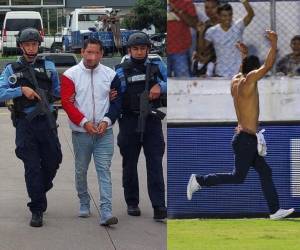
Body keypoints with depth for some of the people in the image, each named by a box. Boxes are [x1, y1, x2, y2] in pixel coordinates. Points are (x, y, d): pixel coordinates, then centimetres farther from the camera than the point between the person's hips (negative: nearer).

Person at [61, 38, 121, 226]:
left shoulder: (110, 75, 3)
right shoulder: (71, 75, -3)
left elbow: (116, 102, 5)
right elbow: (67, 102, -8)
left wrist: (106, 120, -11)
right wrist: (84, 122, -17)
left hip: (104, 132, 0)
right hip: (81, 132, 0)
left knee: (104, 170, -7)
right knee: (81, 170, 10)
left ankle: (106, 212, -13)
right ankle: (84, 204, 31)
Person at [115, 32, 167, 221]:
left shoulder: (157, 67, 7)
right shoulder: (122, 71, 3)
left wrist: (160, 86, -13)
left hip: (152, 121, 0)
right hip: (130, 122, 0)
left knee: (155, 164, -7)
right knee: (130, 164, 9)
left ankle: (159, 206, -10)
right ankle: (132, 203, 21)